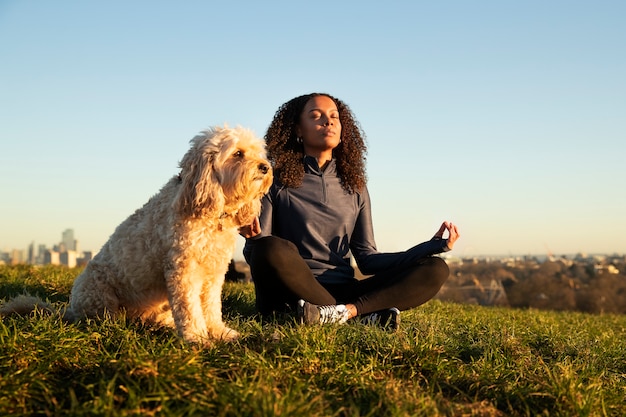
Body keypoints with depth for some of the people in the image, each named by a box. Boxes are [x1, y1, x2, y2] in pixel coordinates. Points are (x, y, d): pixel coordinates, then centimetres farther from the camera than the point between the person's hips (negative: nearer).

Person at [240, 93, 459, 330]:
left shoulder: (354, 186, 15)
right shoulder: (276, 181, 3)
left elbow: (367, 259, 12)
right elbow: (256, 256, 0)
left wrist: (434, 246, 2)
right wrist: (254, 238, -26)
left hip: (341, 291, 4)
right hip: (292, 292, -4)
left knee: (434, 270, -12)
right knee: (273, 249, -38)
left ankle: (341, 311, -31)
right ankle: (370, 313, -24)